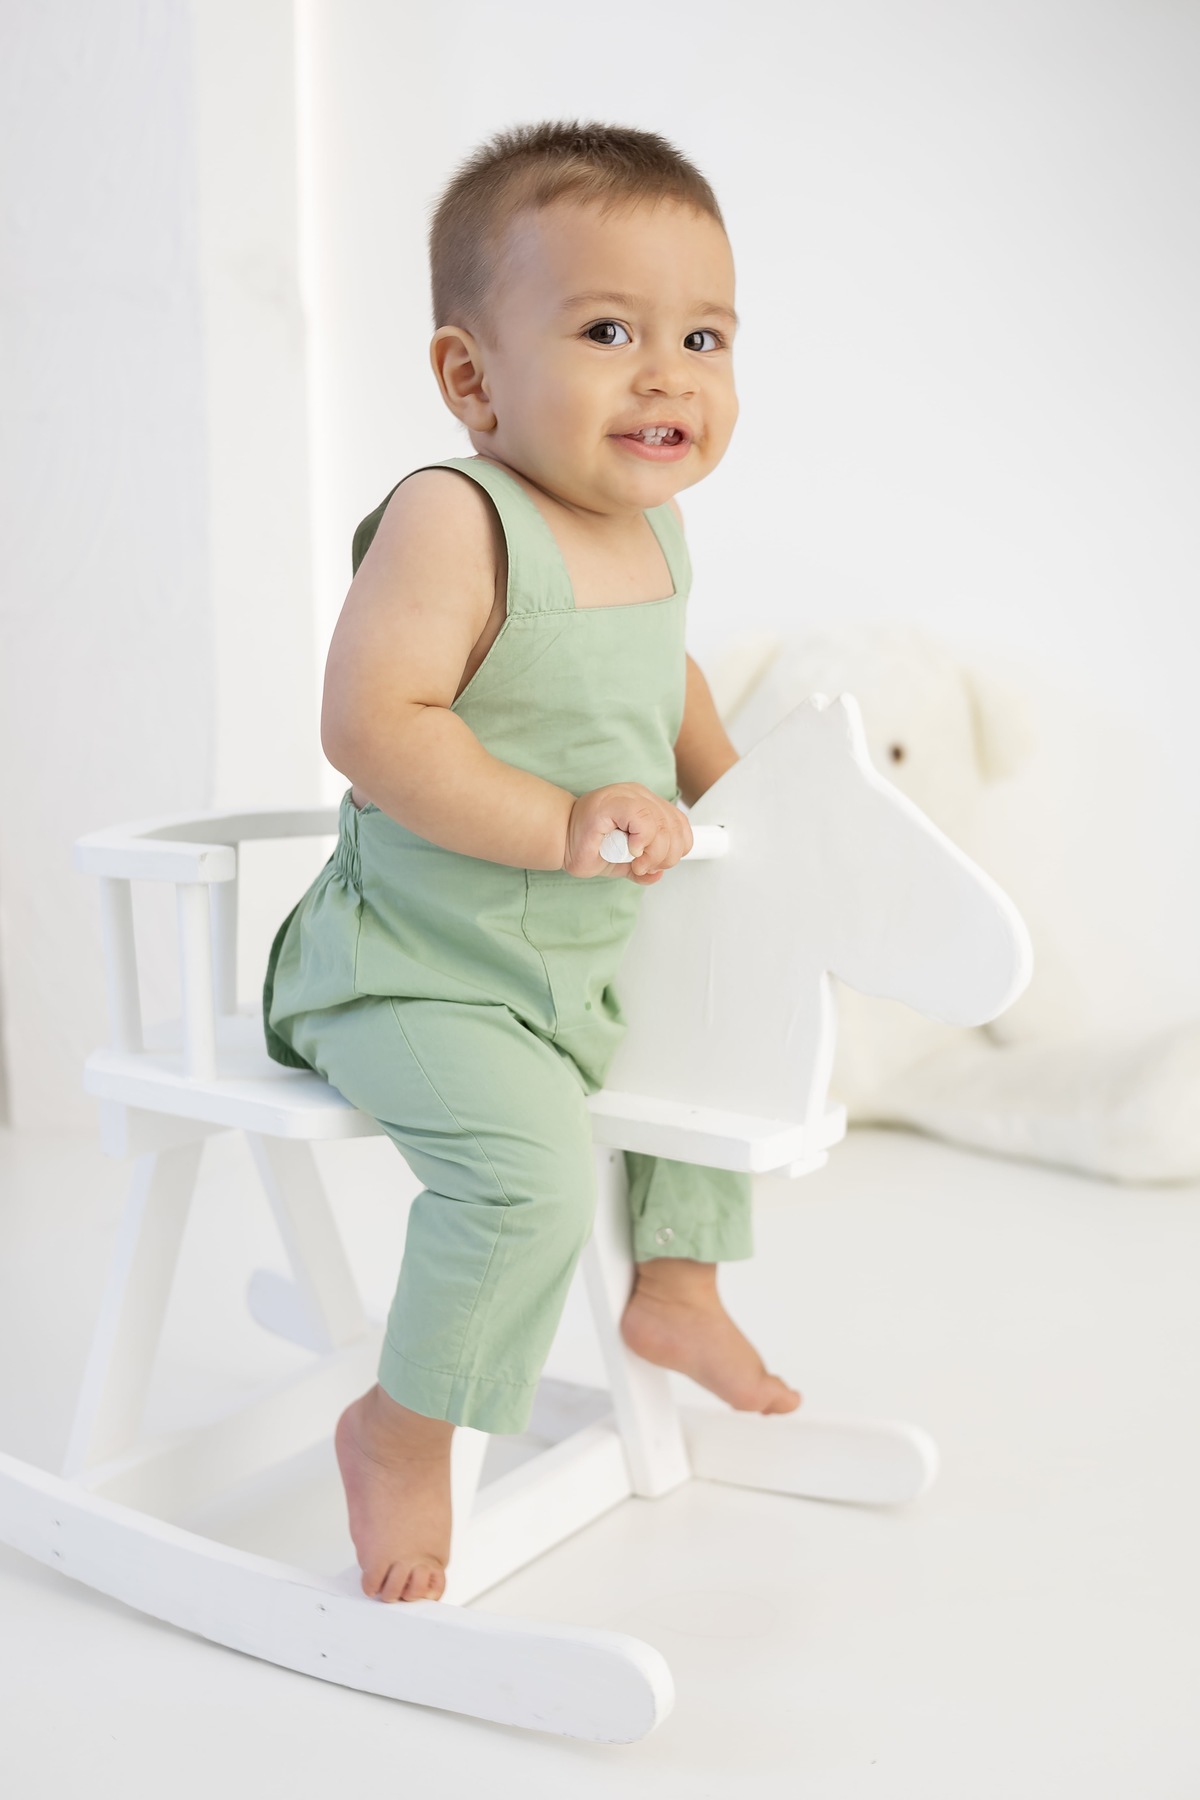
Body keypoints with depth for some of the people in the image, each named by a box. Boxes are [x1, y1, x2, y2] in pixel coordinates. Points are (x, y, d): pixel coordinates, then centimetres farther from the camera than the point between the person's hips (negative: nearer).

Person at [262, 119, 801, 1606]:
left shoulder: (652, 533, 4)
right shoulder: (453, 519, -23)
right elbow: (371, 724, -31)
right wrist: (562, 822, -35)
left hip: (592, 961, 9)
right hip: (414, 971, -9)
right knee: (531, 1162, -28)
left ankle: (677, 1291, 46)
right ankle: (400, 1431, -1)